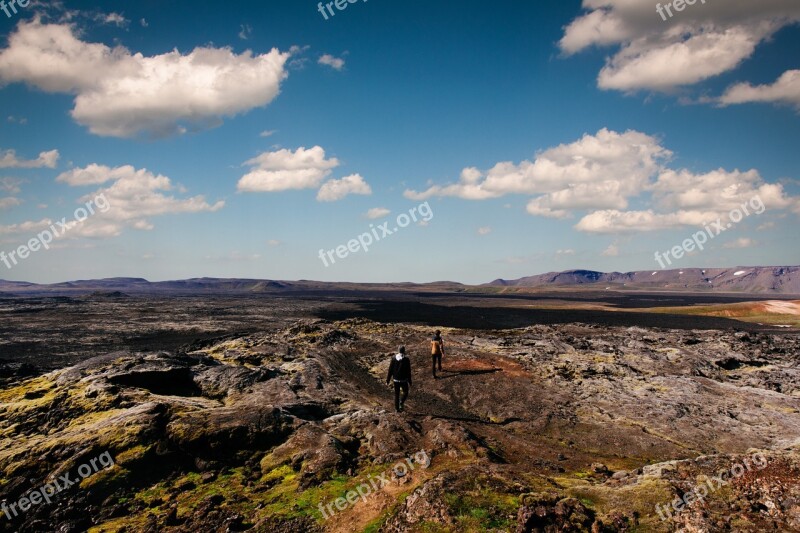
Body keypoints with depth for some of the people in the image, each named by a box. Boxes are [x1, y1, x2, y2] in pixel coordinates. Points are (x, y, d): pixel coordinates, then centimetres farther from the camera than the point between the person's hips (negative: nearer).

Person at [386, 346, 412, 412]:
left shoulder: (393, 358, -5)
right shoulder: (406, 360, -13)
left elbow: (390, 370, -1)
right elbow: (408, 372, -10)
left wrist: (388, 380, 6)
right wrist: (409, 382, -1)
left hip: (396, 380, 3)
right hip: (403, 380, -3)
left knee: (396, 394, 15)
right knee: (405, 393, 16)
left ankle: (397, 408, 16)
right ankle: (401, 402, -8)